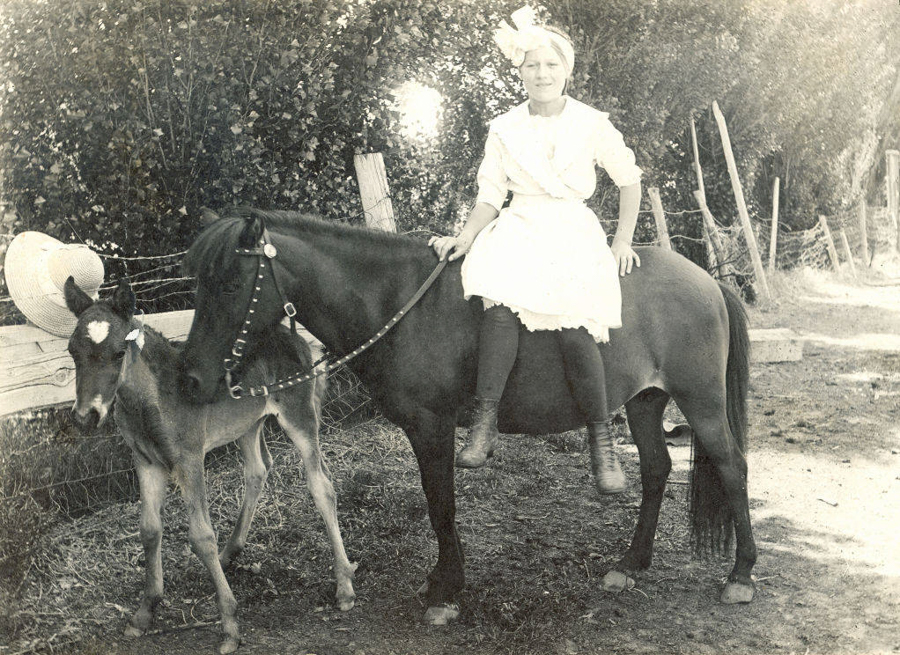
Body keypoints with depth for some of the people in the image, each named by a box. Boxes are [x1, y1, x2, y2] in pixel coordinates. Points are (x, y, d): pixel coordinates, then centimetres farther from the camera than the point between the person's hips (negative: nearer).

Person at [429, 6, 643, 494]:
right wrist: (465, 239, -8)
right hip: (517, 229, 1)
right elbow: (490, 196, 8)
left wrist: (623, 241, 8)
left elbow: (629, 181, 14)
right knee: (502, 303, -32)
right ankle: (484, 427, -31)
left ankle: (601, 442, -13)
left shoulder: (592, 124, 5)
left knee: (574, 324, -26)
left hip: (574, 232, -1)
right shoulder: (503, 129, 8)